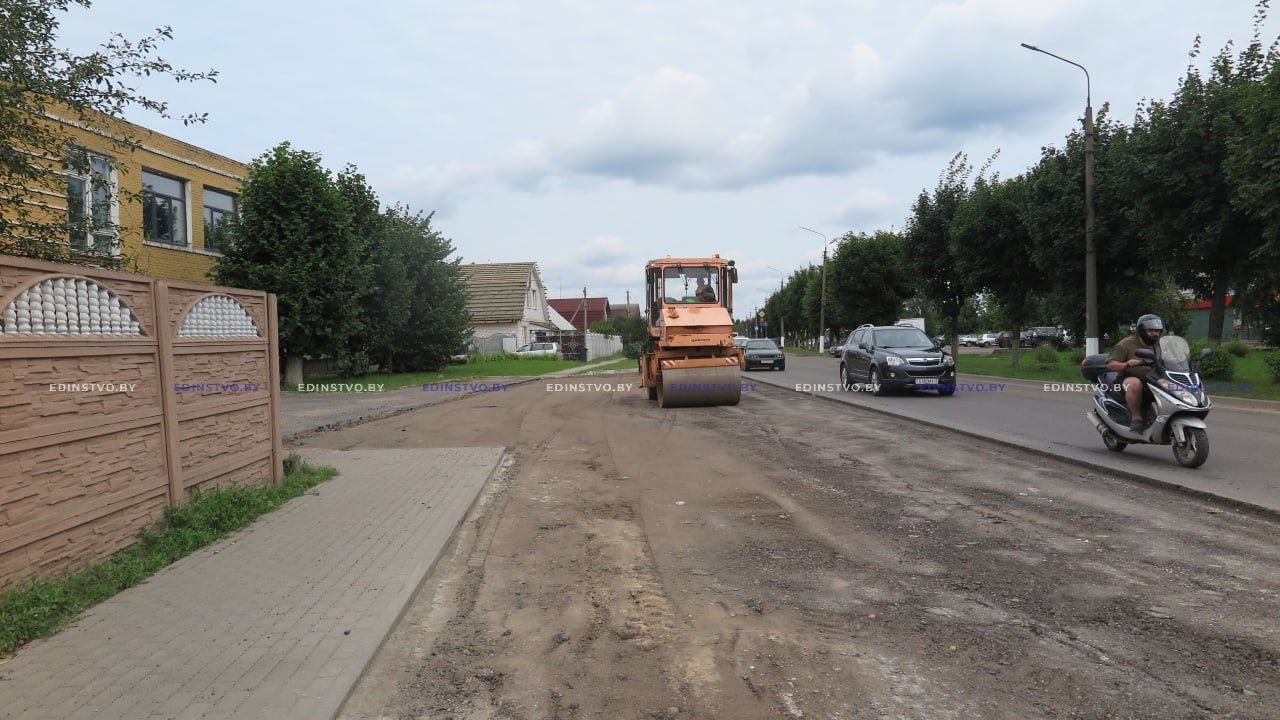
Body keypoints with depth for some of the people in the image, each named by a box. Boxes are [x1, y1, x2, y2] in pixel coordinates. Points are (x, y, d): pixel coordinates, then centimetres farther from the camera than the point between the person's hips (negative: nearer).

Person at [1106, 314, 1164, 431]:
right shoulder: (1126, 344, -2)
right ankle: (1136, 418, -29)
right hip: (1129, 379, -6)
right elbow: (1110, 365, -9)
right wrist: (1127, 364, -27)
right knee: (1135, 384, -40)